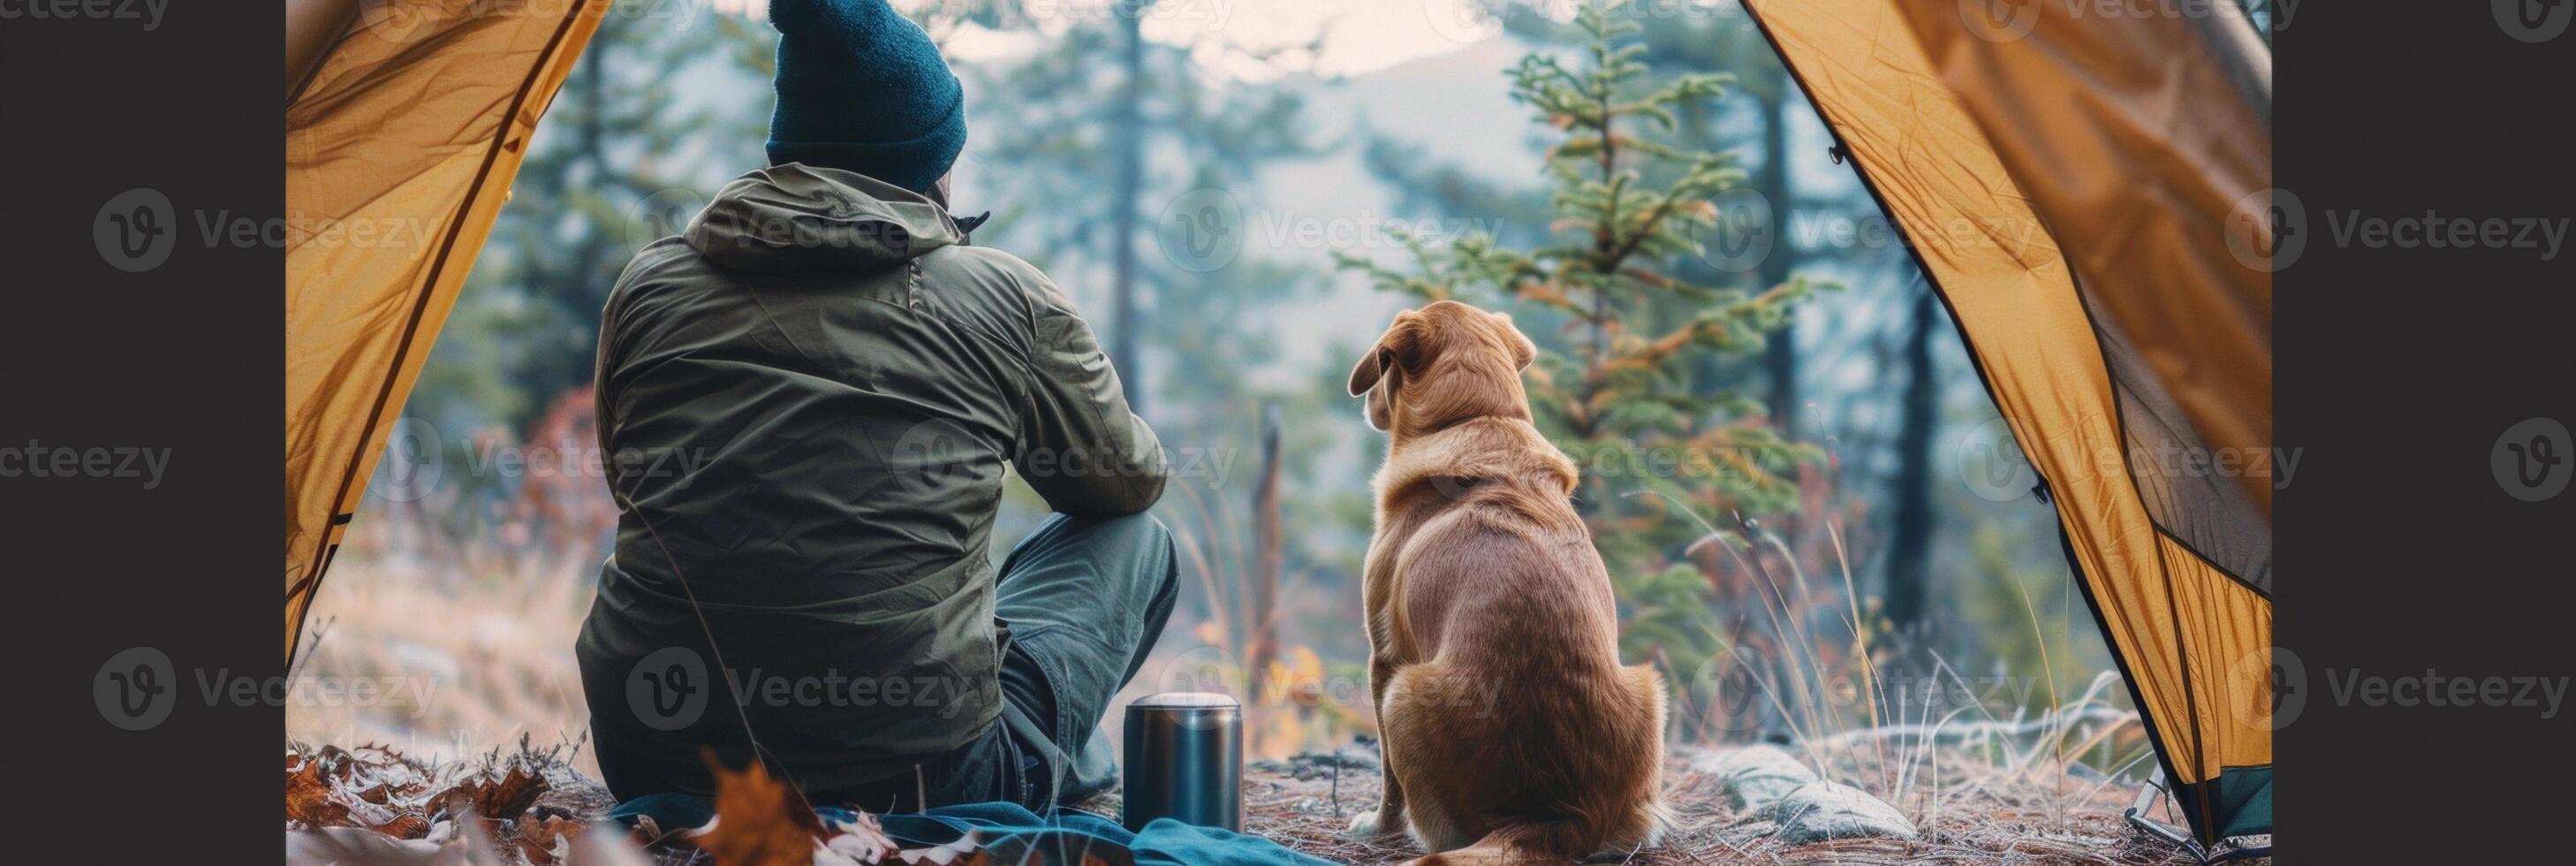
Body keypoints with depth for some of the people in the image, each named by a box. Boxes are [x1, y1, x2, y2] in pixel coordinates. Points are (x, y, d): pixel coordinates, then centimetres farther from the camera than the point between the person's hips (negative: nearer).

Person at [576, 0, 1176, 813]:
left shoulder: (651, 284, 5)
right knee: (1136, 544, 20)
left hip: (648, 766, 3)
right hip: (912, 779, -3)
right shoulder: (1005, 300, -3)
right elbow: (1129, 482, 15)